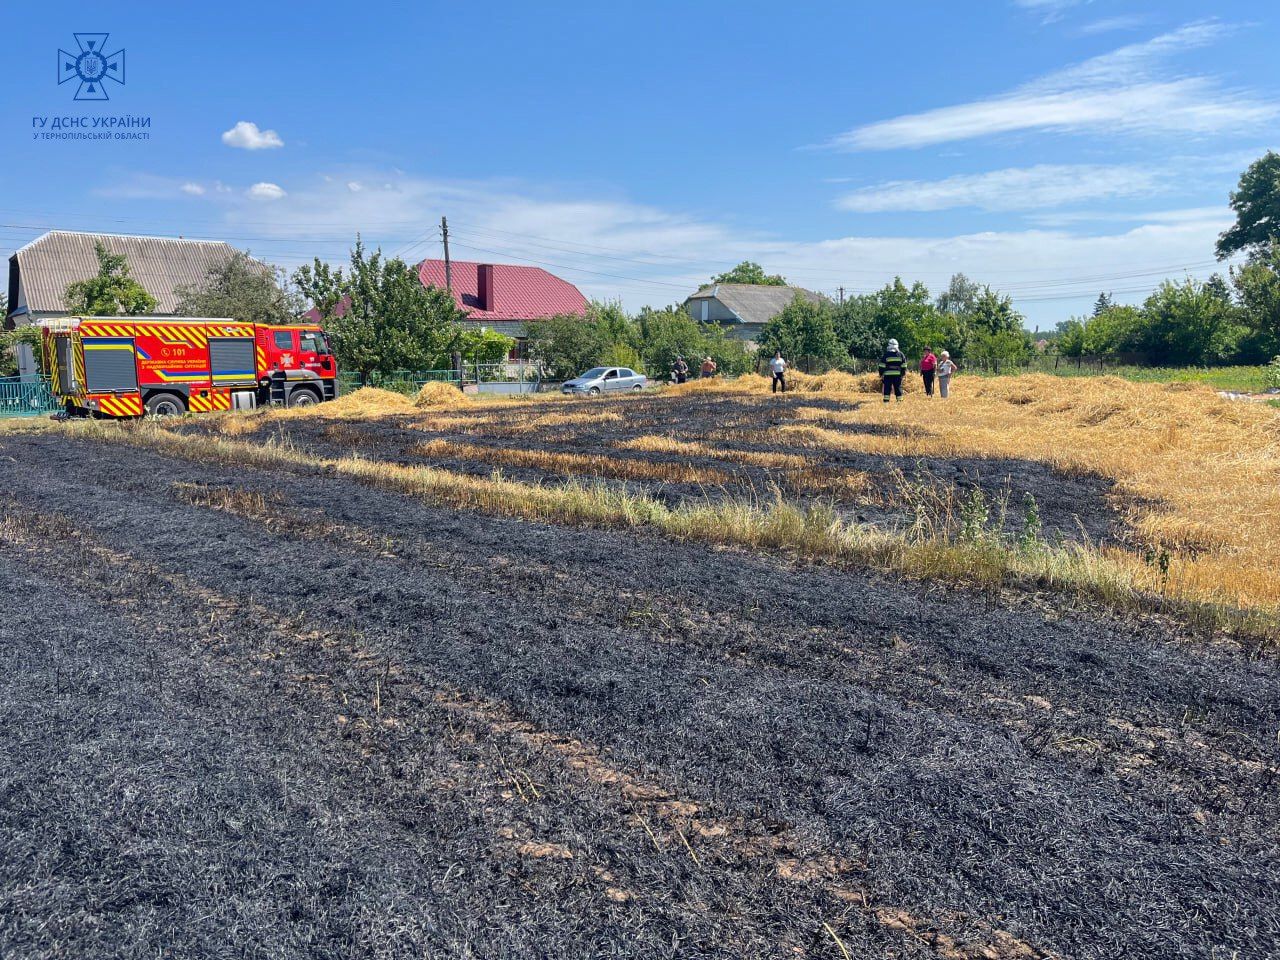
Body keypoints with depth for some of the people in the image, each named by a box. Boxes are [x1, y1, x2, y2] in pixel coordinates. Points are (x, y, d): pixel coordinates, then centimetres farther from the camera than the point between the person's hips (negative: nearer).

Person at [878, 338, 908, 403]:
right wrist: (903, 374, 15)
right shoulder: (900, 354, 7)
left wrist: (881, 375, 5)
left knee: (887, 388, 0)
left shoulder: (886, 354, 0)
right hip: (898, 375, 2)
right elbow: (904, 365, 9)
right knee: (898, 388, 8)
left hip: (888, 374, -2)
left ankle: (886, 401, -4)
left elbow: (882, 366, -1)